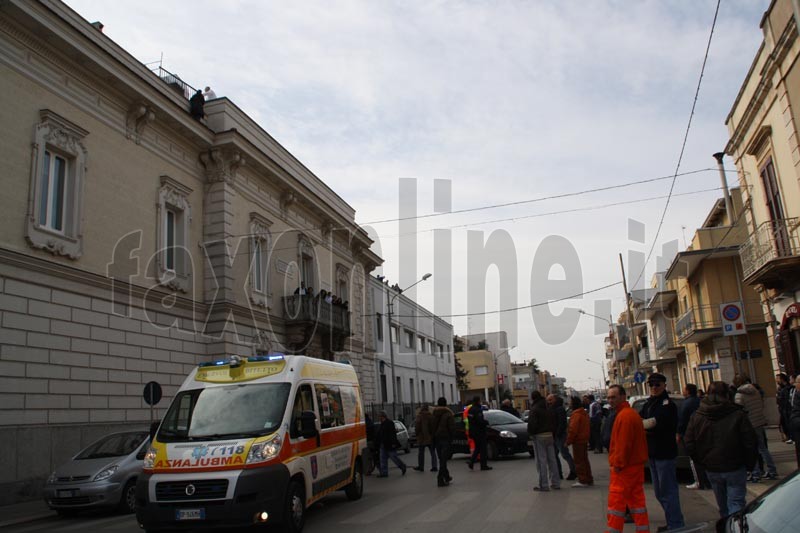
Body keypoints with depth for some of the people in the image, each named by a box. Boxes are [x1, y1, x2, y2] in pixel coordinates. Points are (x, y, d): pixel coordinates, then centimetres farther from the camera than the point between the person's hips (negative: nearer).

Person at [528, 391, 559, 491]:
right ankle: (555, 483, 16)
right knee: (552, 460, 12)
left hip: (539, 437, -7)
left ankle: (543, 485, -1)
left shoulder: (534, 409, -13)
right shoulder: (548, 408, 11)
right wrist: (551, 431, 15)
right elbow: (554, 422, 14)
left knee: (541, 461, -3)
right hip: (550, 435, 7)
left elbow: (532, 423, -19)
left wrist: (531, 433, -4)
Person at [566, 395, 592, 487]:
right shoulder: (584, 413, 13)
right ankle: (589, 480, 22)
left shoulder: (576, 414, -19)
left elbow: (573, 429, -22)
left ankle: (583, 480, -1)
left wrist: (568, 441, -15)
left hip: (577, 441, -10)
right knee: (585, 460, 16)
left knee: (579, 461, -3)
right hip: (584, 440, 10)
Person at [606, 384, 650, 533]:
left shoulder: (624, 415, -18)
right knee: (637, 499, 14)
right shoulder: (632, 413, 15)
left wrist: (617, 463, -18)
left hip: (624, 467, -10)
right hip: (636, 464, 10)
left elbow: (623, 443, -23)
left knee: (616, 501, -4)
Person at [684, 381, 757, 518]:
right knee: (735, 503, 0)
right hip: (735, 468, -3)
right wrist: (749, 464, 5)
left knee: (722, 505, 17)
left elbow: (689, 444, -1)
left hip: (712, 470, 3)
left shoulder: (696, 417, -1)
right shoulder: (738, 415, -10)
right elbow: (750, 443, -8)